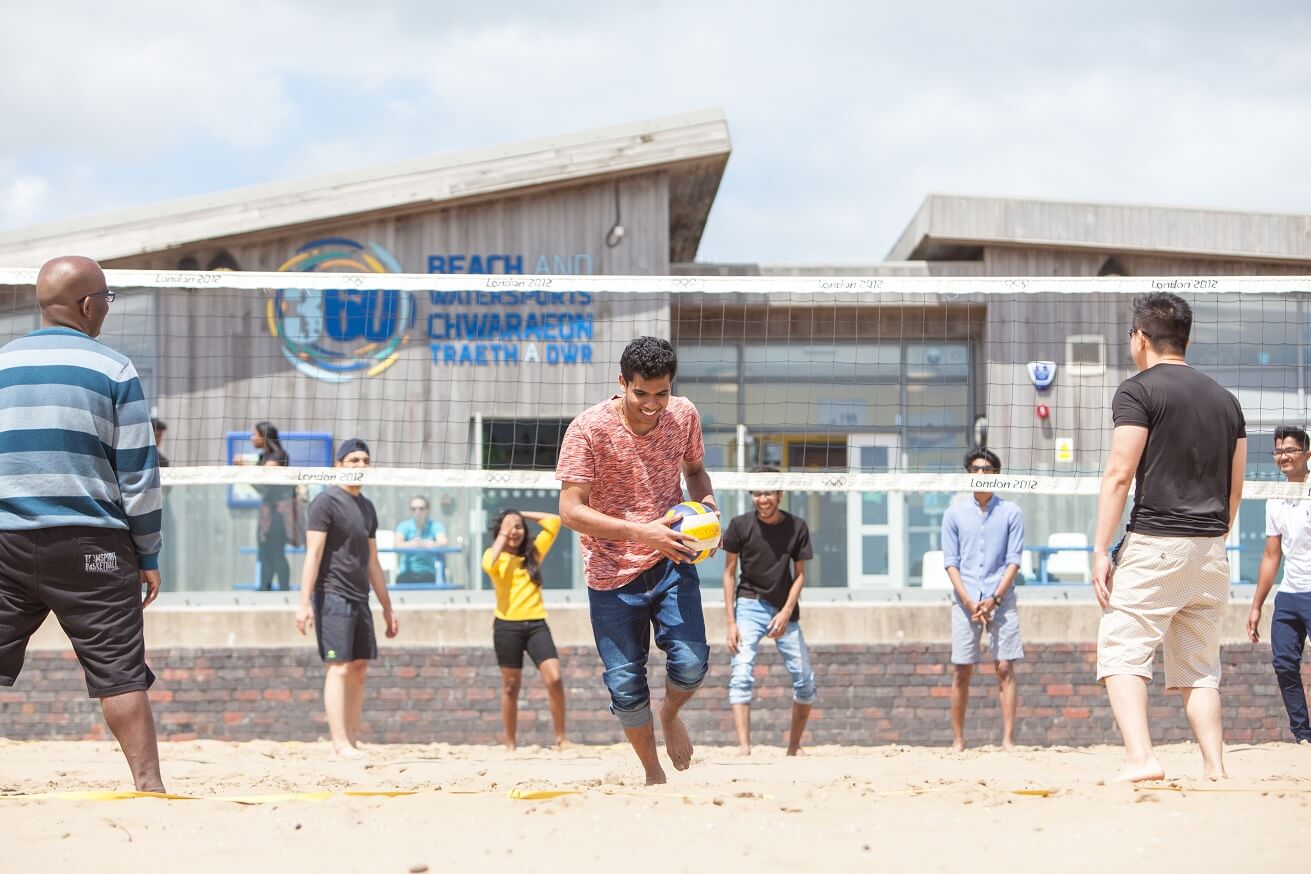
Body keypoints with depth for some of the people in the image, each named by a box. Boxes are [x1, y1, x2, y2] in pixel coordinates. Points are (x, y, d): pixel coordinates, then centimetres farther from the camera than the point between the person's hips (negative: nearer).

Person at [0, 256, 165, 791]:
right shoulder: (113, 369, -1)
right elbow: (138, 471, -2)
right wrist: (148, 556, 4)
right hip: (90, 545, -3)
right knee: (119, 668, -2)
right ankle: (148, 783, -6)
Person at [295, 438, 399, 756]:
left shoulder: (366, 507, 18)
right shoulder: (327, 501, -6)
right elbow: (313, 554, -12)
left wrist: (387, 608, 21)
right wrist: (305, 603, -19)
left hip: (359, 598, 8)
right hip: (333, 596, -8)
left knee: (359, 669, 6)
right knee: (339, 668, -12)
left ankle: (353, 741, 9)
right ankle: (341, 745, -15)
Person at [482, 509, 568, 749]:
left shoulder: (534, 552, 14)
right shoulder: (495, 555, 6)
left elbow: (554, 521, 12)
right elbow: (488, 565, -19)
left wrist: (522, 514, 13)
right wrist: (502, 535, -8)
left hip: (536, 624, 2)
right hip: (507, 626, -2)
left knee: (554, 678, -13)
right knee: (511, 686, 4)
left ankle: (561, 737, -5)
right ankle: (510, 743, 12)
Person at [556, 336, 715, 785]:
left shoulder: (683, 415, -6)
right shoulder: (588, 429, -19)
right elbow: (571, 511, -21)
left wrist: (705, 505, -9)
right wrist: (644, 532, -29)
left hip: (671, 559, 2)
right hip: (612, 573, -2)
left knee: (691, 663, -14)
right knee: (625, 685, 0)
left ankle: (671, 714, 22)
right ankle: (653, 774, 23)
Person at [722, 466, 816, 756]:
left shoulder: (797, 527, -5)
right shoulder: (740, 525, -8)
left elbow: (799, 575, 1)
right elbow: (729, 573, -2)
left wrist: (786, 613, -13)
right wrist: (730, 622, -8)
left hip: (785, 609, 2)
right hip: (749, 605, -2)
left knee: (805, 680, 3)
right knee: (741, 675, -18)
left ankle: (794, 748, 20)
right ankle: (744, 749, -24)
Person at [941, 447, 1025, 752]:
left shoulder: (1011, 513, 6)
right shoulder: (954, 514, 9)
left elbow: (1014, 561, 2)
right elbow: (950, 562, 5)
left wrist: (995, 598, -11)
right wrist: (968, 601, -8)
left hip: (1001, 600, -1)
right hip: (965, 601, 1)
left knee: (1005, 668, -5)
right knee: (961, 671, 0)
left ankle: (1008, 739, -6)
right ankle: (958, 740, 4)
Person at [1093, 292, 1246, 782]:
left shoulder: (1138, 392, -5)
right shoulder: (1225, 399, 15)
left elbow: (1120, 475, -11)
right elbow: (1235, 487, 17)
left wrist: (1101, 550, -10)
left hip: (1154, 544, -6)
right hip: (1210, 551, 6)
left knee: (1122, 655, -7)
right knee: (1199, 669, 12)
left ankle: (1140, 759, -23)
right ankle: (1215, 768, 4)